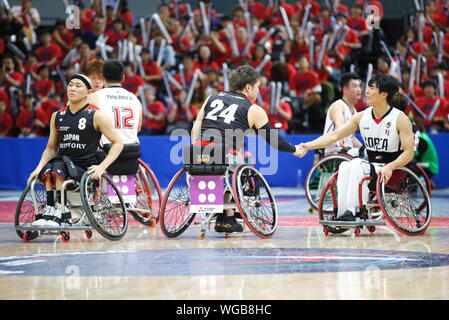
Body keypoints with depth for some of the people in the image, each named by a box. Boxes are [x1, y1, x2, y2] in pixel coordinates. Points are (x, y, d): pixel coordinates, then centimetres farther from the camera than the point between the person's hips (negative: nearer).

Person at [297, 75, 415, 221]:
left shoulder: (400, 119, -8)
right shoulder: (361, 117, 6)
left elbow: (409, 152, -12)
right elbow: (334, 135, 2)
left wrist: (390, 167, -28)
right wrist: (308, 146, -10)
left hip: (393, 171, -5)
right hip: (371, 168, 5)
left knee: (357, 164, -30)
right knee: (345, 166, -25)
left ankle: (351, 211, -35)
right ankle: (342, 213, -32)